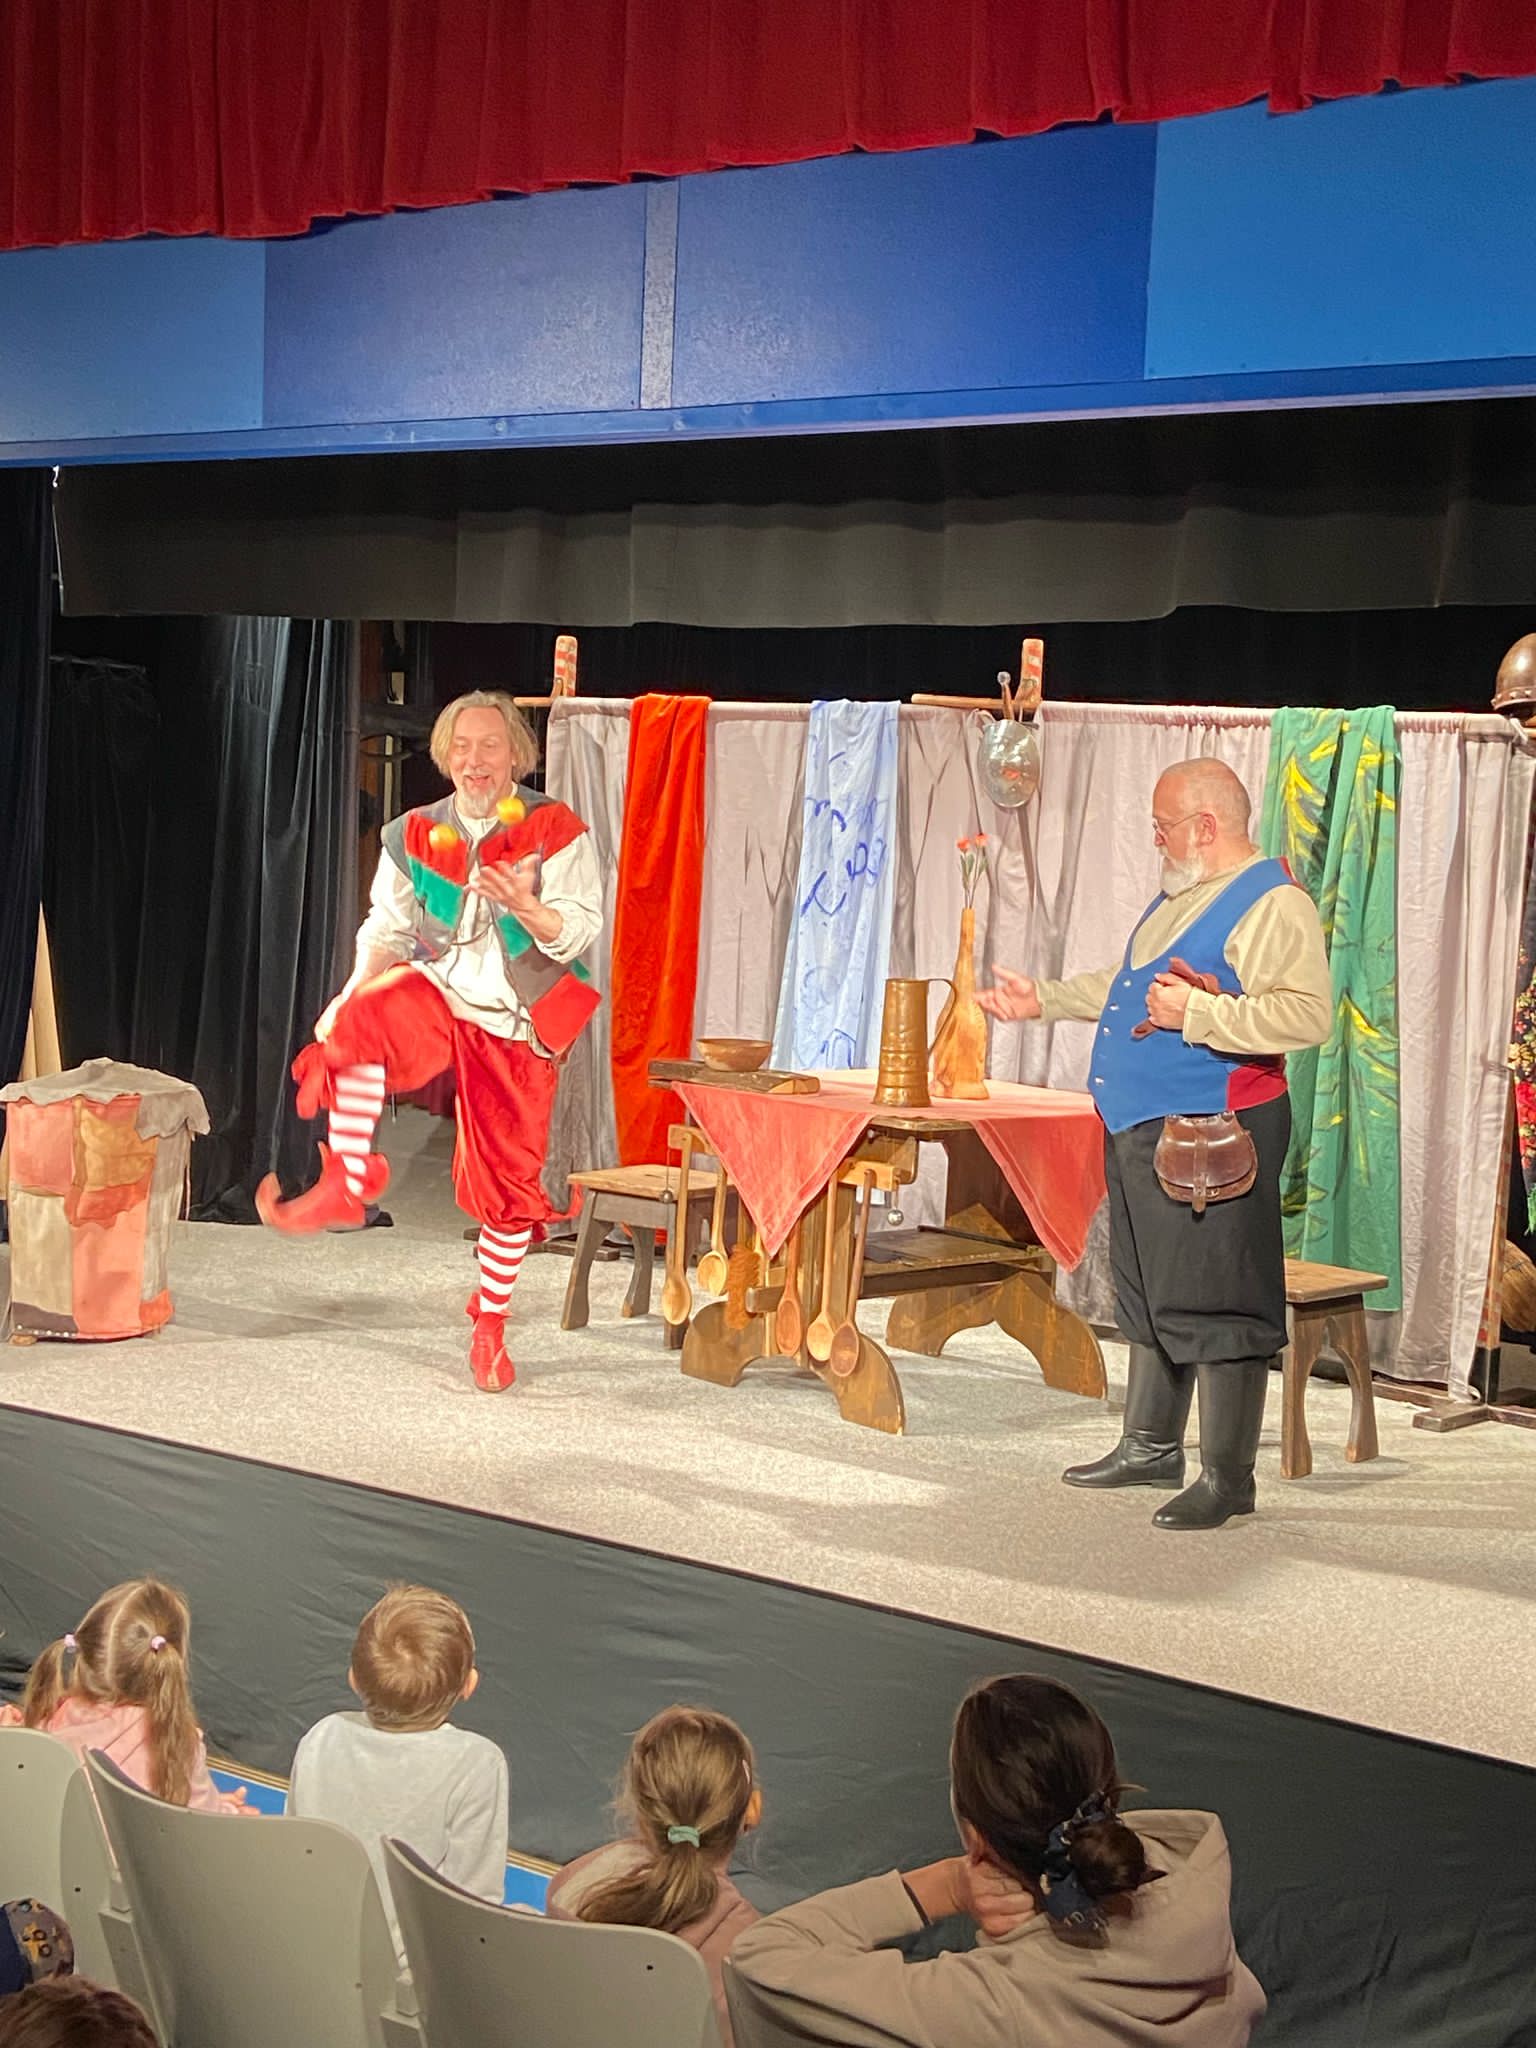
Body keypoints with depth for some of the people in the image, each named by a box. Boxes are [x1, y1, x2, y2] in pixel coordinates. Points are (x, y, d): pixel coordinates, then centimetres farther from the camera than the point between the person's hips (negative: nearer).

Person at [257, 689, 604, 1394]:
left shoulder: (556, 831, -6)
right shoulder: (416, 834, 3)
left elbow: (578, 933, -11)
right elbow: (386, 929, 10)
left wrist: (523, 906, -31)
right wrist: (349, 995, -3)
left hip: (514, 1024, -1)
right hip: (436, 994, 1)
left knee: (509, 1178, 2)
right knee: (365, 1021, -35)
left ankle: (490, 1323, 21)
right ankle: (347, 1183, -29)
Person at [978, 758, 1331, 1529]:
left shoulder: (1272, 903, -14)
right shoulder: (1180, 894, 18)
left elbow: (1307, 1014, -27)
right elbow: (1123, 984, 32)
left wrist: (1196, 1015, -28)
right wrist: (1041, 999, 30)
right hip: (1140, 1130, 10)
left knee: (1213, 1303, -5)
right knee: (1148, 1293, 17)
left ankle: (1227, 1477, 2)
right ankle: (1150, 1446, 30)